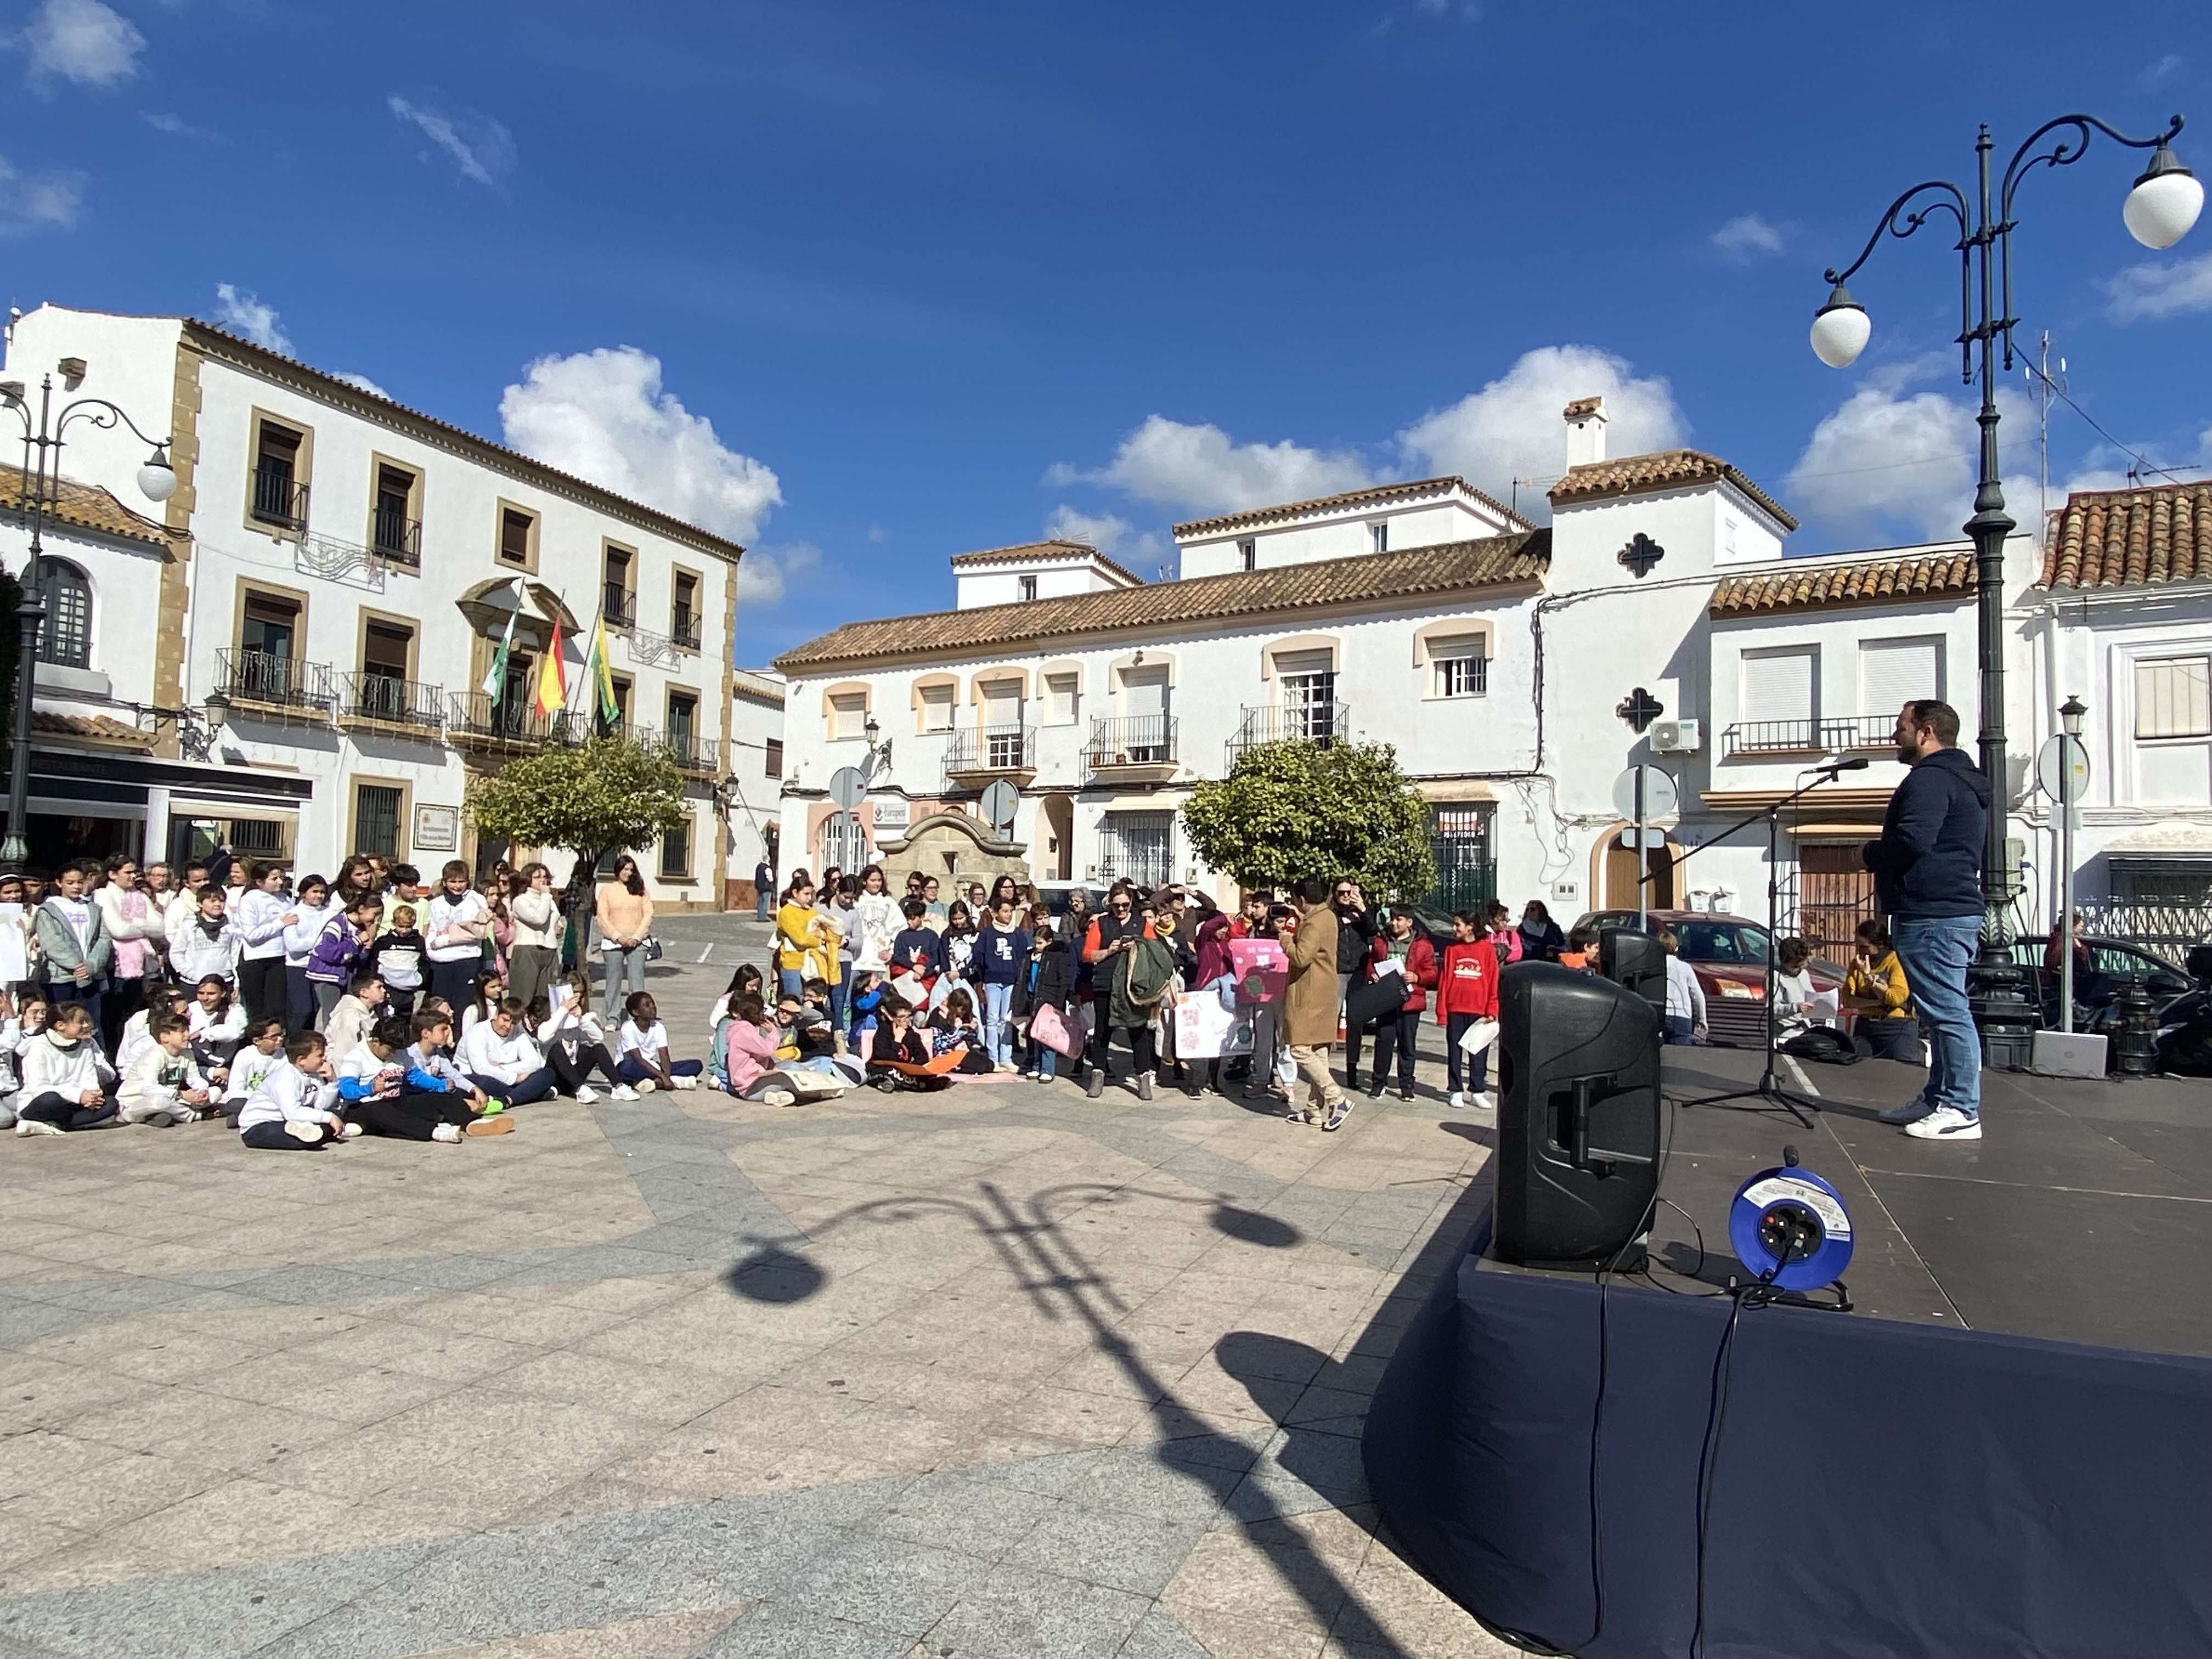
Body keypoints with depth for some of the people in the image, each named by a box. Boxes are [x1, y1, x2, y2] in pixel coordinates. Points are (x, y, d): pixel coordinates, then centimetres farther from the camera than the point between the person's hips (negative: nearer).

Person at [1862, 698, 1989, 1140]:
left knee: (1946, 1010, -10)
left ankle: (1961, 1111, -8)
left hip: (1932, 916, -12)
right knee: (1943, 1010, 14)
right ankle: (1939, 1098, 21)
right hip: (1954, 907, 12)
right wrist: (1882, 859, 19)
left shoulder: (1931, 778, -12)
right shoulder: (1963, 780, 24)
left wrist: (1869, 853, -6)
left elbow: (1912, 841, -24)